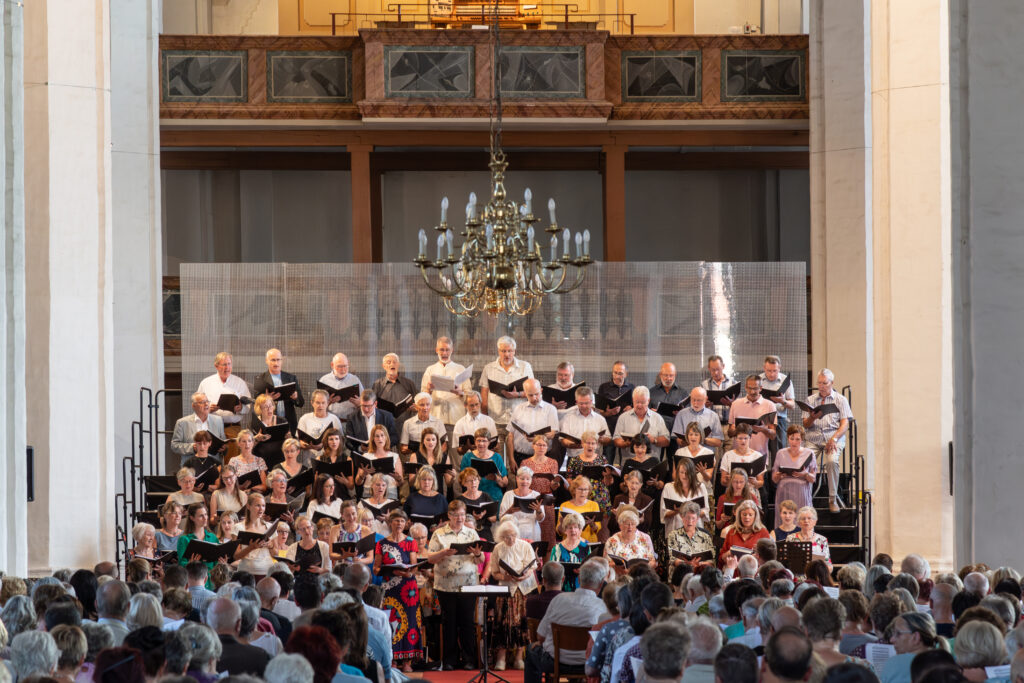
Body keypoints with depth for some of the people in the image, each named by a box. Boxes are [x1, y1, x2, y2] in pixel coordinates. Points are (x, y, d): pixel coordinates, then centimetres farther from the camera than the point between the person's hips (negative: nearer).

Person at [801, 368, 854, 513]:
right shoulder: (811, 399, 17)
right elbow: (805, 425, 11)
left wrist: (834, 439, -15)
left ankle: (833, 499, -21)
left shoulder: (840, 399, 10)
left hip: (834, 438, -2)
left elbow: (845, 424, 1)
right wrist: (812, 418, -12)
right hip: (813, 439, 2)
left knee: (832, 461, -32)